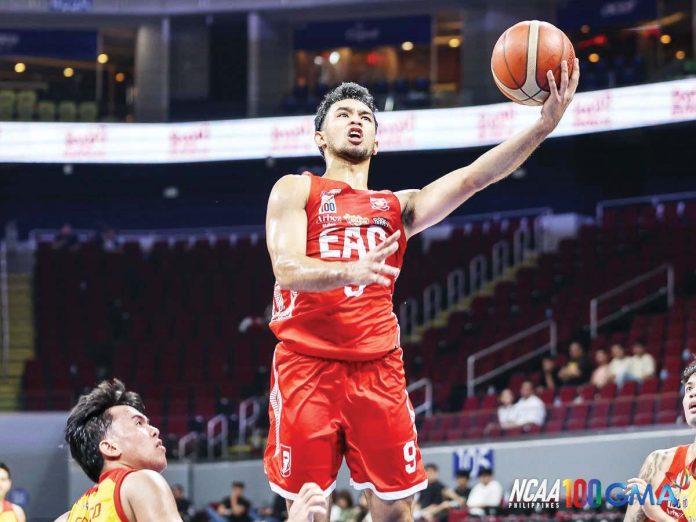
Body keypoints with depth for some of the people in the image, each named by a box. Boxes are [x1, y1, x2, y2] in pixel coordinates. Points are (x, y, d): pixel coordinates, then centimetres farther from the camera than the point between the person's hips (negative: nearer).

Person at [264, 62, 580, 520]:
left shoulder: (397, 207, 20)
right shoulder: (296, 190, 8)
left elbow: (471, 178, 5)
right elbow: (287, 270, -8)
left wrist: (544, 125, -10)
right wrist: (351, 271, -29)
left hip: (378, 368, 3)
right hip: (307, 364, -3)